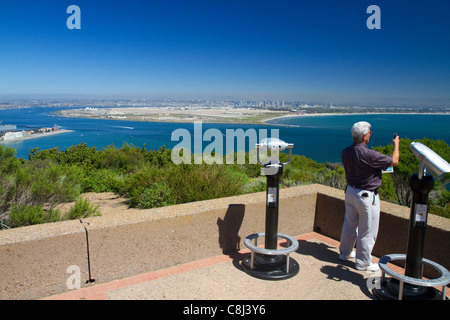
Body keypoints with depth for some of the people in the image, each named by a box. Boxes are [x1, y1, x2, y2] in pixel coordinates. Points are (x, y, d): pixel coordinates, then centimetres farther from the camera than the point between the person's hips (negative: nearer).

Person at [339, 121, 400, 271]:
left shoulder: (346, 152, -3)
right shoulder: (369, 155, -26)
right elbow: (394, 161, -13)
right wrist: (396, 144, 4)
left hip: (350, 190, 8)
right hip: (367, 196, -7)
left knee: (349, 224, 21)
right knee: (367, 230, 7)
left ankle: (345, 252, 37)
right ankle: (363, 262, 20)